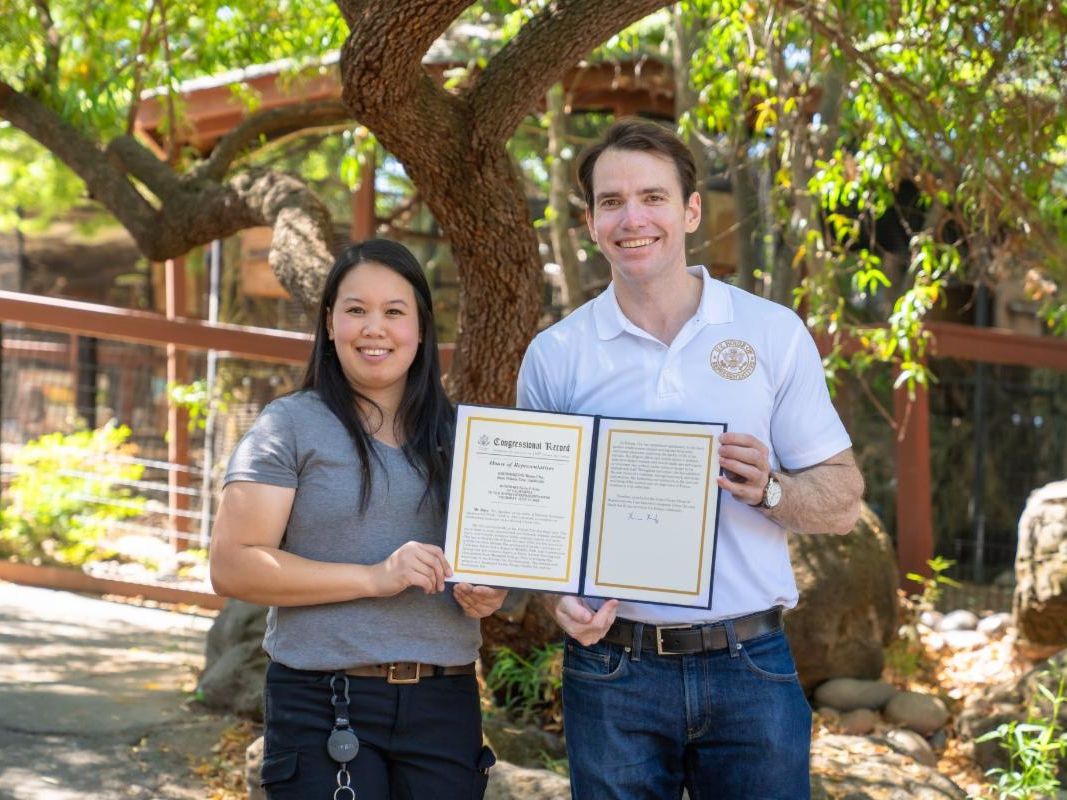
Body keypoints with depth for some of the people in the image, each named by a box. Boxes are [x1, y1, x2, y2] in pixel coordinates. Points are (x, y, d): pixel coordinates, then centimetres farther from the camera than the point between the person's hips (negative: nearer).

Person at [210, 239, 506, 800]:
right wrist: (373, 577, -17)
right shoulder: (289, 426, -2)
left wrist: (487, 595, -3)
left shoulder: (458, 435, 12)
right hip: (324, 706, -4)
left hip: (445, 705, 4)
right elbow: (231, 567, -10)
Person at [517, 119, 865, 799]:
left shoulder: (774, 333, 2)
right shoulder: (555, 355, 4)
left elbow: (843, 502, 4)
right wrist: (563, 599, -11)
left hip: (750, 666, 0)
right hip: (612, 667, 0)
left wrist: (769, 489, -16)